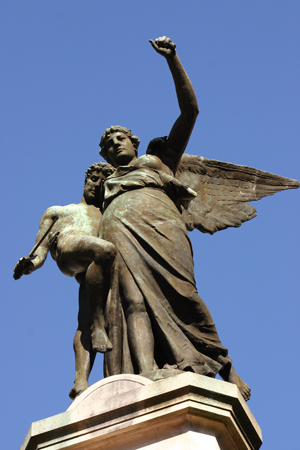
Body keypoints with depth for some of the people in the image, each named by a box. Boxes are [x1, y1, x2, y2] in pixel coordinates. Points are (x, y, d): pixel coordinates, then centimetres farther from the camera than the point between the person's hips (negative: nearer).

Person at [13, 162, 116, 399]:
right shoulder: (57, 211, 37)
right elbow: (40, 249, 21)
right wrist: (31, 262, -1)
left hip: (93, 267, 2)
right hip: (68, 246, -2)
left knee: (86, 322, -22)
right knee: (106, 249, -39)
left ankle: (81, 382, -40)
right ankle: (98, 324, -35)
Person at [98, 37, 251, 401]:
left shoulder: (159, 158, 31)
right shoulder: (108, 181, 39)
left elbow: (190, 109, 22)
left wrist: (172, 59, 17)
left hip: (155, 224, -2)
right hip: (118, 231, 2)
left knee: (177, 292, -24)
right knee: (133, 300, -25)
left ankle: (225, 368, -26)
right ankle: (147, 373, -47)